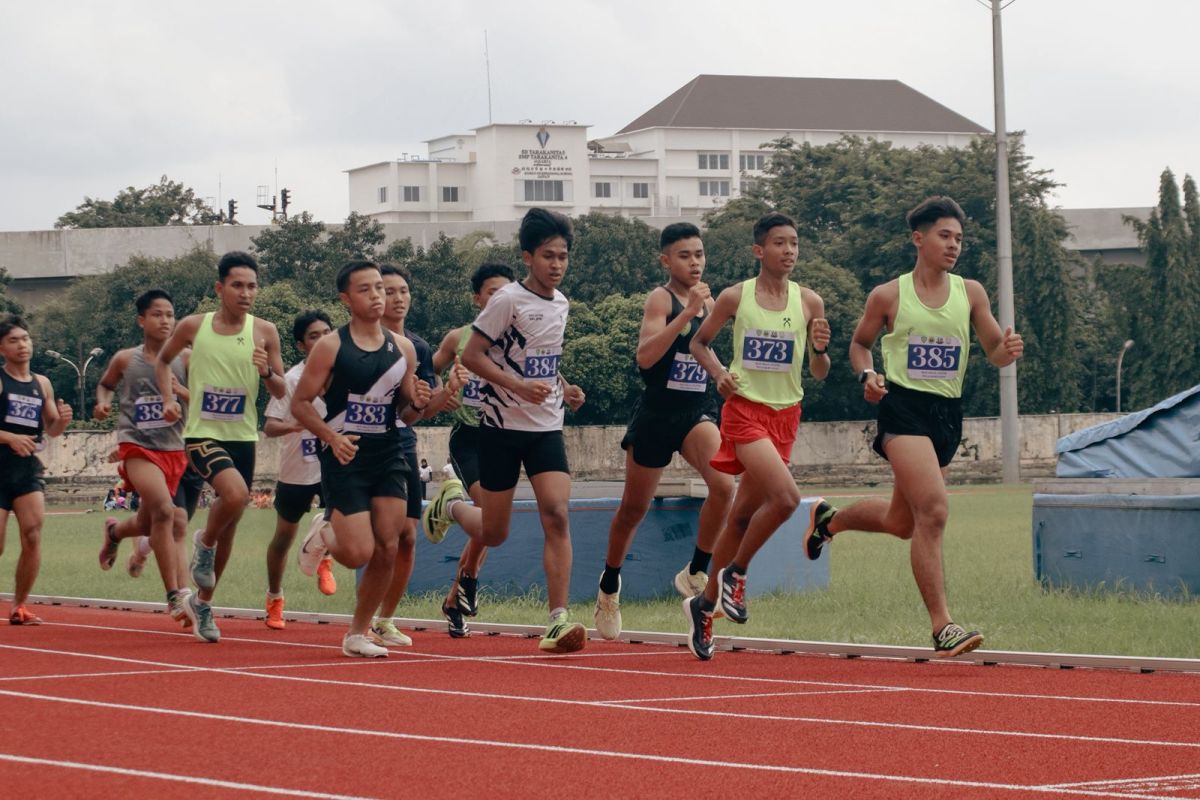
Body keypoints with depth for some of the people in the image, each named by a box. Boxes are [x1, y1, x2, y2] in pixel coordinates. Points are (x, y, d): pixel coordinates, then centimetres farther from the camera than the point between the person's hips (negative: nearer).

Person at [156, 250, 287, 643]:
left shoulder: (265, 332, 0)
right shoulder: (193, 327, -3)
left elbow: (282, 392, 4)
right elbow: (163, 360, 15)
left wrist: (267, 372, -17)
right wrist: (168, 400, 1)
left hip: (242, 437, 3)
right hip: (202, 434, -3)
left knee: (230, 525, 11)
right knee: (235, 493, -31)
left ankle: (202, 603, 30)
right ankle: (205, 543, 1)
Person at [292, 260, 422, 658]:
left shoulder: (402, 348, 7)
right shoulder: (330, 348, -7)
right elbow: (300, 403, -5)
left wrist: (418, 402, -8)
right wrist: (332, 437, -20)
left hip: (389, 456, 5)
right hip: (345, 458, -4)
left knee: (387, 550, -1)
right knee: (359, 554, -12)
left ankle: (357, 635, 13)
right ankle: (322, 537, 24)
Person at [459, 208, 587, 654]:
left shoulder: (560, 303, 9)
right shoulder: (509, 300, -12)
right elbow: (471, 356, -13)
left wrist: (563, 388, 7)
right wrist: (518, 386, -25)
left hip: (547, 428, 5)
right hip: (502, 426, -5)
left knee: (556, 516, -15)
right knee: (493, 534, 5)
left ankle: (558, 621, -19)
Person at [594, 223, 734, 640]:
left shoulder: (708, 301, 9)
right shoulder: (661, 299, -11)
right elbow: (645, 356, -28)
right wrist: (687, 313, -33)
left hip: (697, 411, 4)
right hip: (657, 413, -4)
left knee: (723, 485, -23)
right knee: (634, 509, 10)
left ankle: (696, 574, -7)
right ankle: (609, 586, 34)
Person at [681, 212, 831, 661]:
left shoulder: (809, 302, 3)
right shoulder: (734, 298, -3)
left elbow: (819, 374, 8)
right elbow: (699, 342, 10)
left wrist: (819, 350, -13)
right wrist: (719, 374, -8)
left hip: (785, 414, 4)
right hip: (745, 409, -4)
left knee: (743, 514, 10)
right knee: (785, 497, -24)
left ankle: (705, 604, 24)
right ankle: (734, 573, -3)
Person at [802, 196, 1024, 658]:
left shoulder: (970, 293, 7)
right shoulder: (888, 296, -1)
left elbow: (995, 353, 8)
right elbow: (859, 344, 13)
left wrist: (1008, 351, -16)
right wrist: (867, 375, -8)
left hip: (948, 413, 5)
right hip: (904, 407, -5)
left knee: (901, 523, 17)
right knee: (933, 511, -21)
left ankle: (829, 519, 48)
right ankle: (942, 628, -20)